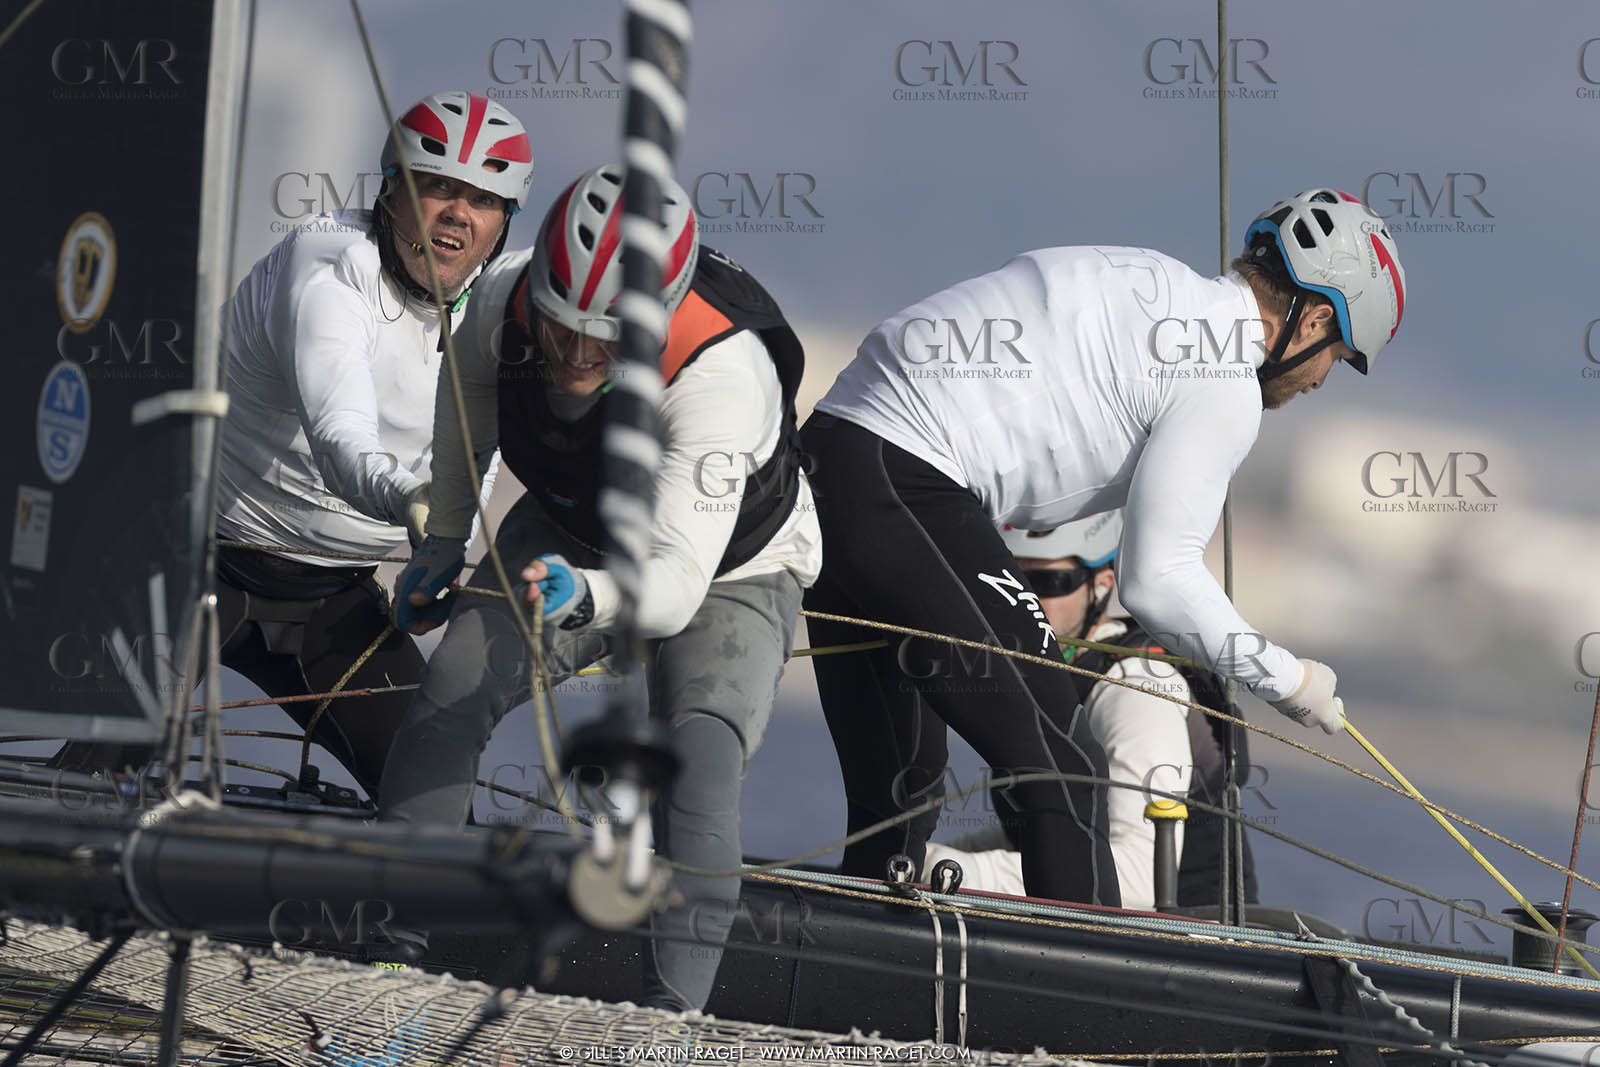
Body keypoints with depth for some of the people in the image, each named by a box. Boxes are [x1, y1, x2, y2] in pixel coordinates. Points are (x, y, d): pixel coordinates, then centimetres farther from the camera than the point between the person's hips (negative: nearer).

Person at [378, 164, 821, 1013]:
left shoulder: (723, 376, -41)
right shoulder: (506, 300, -26)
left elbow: (675, 584, -45)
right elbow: (470, 385, 1)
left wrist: (586, 595, -65)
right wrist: (444, 539, 10)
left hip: (726, 572, -4)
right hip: (567, 539, 4)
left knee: (698, 759, -29)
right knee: (454, 684, -19)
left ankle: (673, 1008, -32)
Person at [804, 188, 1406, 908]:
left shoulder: (1150, 283, 22)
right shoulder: (1225, 386, -5)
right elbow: (1157, 578, -6)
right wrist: (1286, 680, 6)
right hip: (906, 491, -10)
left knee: (895, 798, 15)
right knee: (1061, 776, -5)